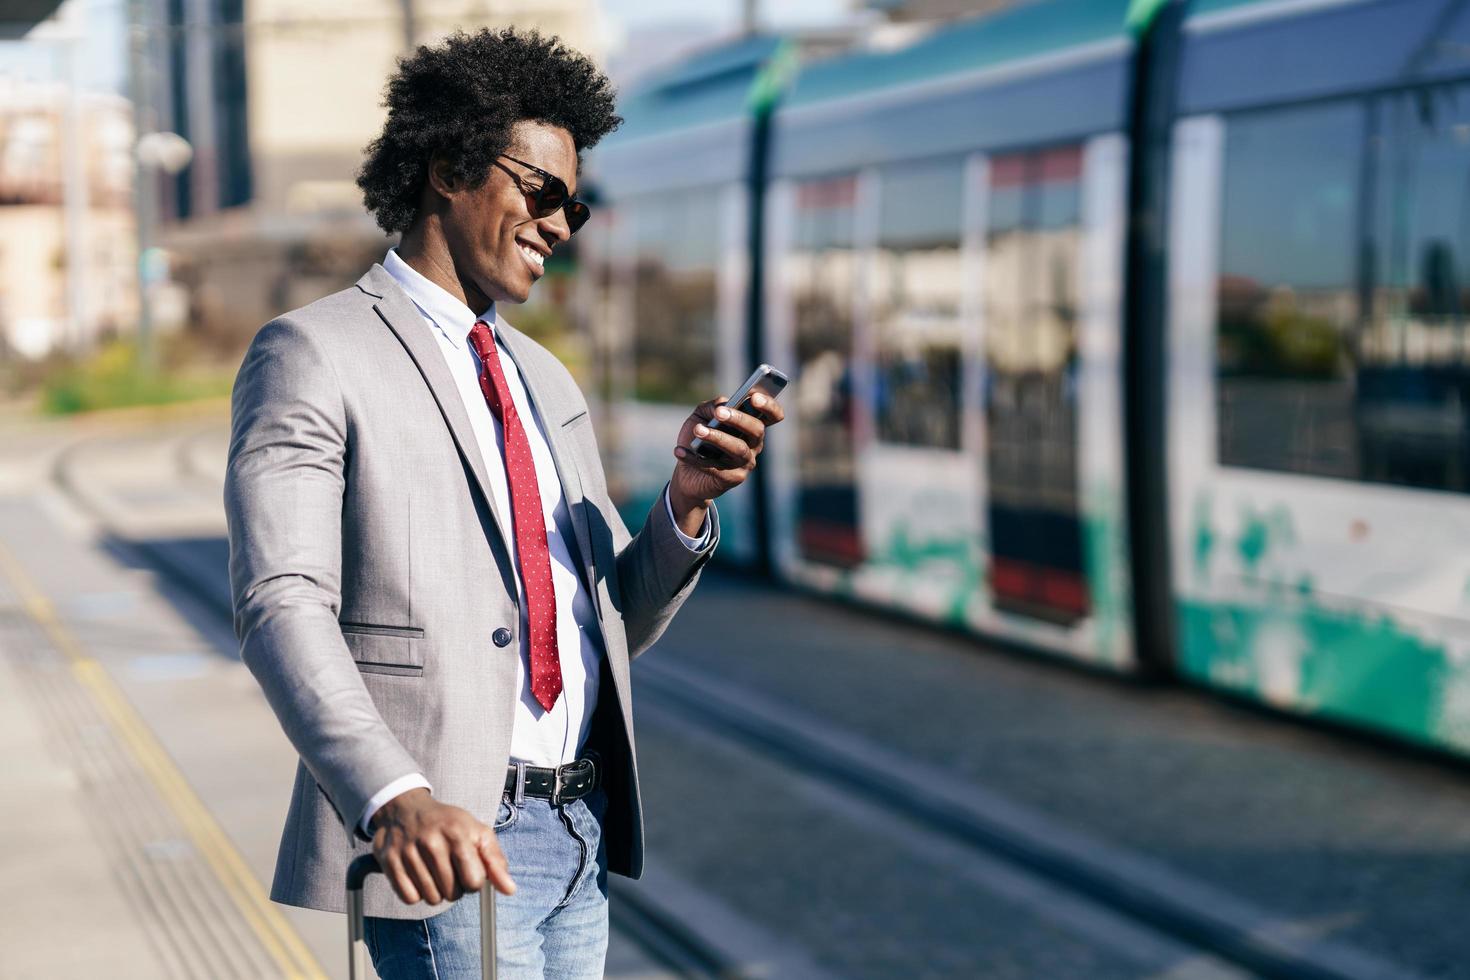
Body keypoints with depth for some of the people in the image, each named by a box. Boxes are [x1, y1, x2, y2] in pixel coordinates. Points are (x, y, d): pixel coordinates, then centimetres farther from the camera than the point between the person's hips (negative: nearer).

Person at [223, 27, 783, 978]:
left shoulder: (546, 380, 19)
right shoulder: (313, 356, -5)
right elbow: (283, 605, -17)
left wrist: (688, 501, -1)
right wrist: (396, 797, -32)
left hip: (579, 832, 7)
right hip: (445, 844, -7)